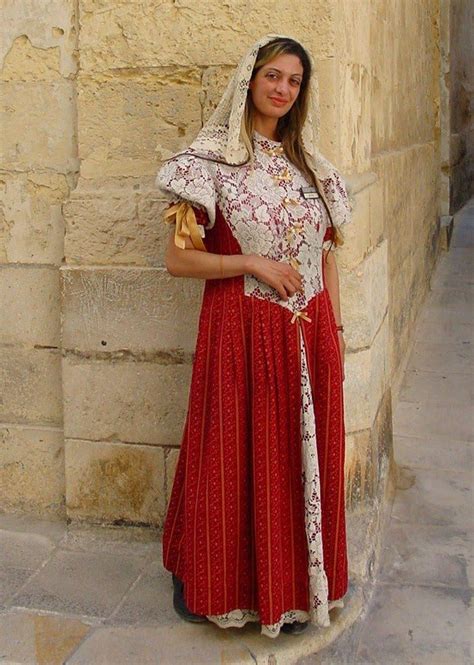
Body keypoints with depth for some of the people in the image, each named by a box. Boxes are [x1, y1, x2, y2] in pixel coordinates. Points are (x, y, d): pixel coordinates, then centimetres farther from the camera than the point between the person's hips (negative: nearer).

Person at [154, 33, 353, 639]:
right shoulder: (211, 158, -5)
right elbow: (178, 258, -7)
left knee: (305, 458, 12)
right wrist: (253, 263, -16)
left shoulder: (309, 163, 11)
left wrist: (335, 328, 9)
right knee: (238, 457, 5)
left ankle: (295, 583, 30)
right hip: (241, 330, -5)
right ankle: (222, 583, 26)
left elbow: (325, 255, 14)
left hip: (309, 333, 5)